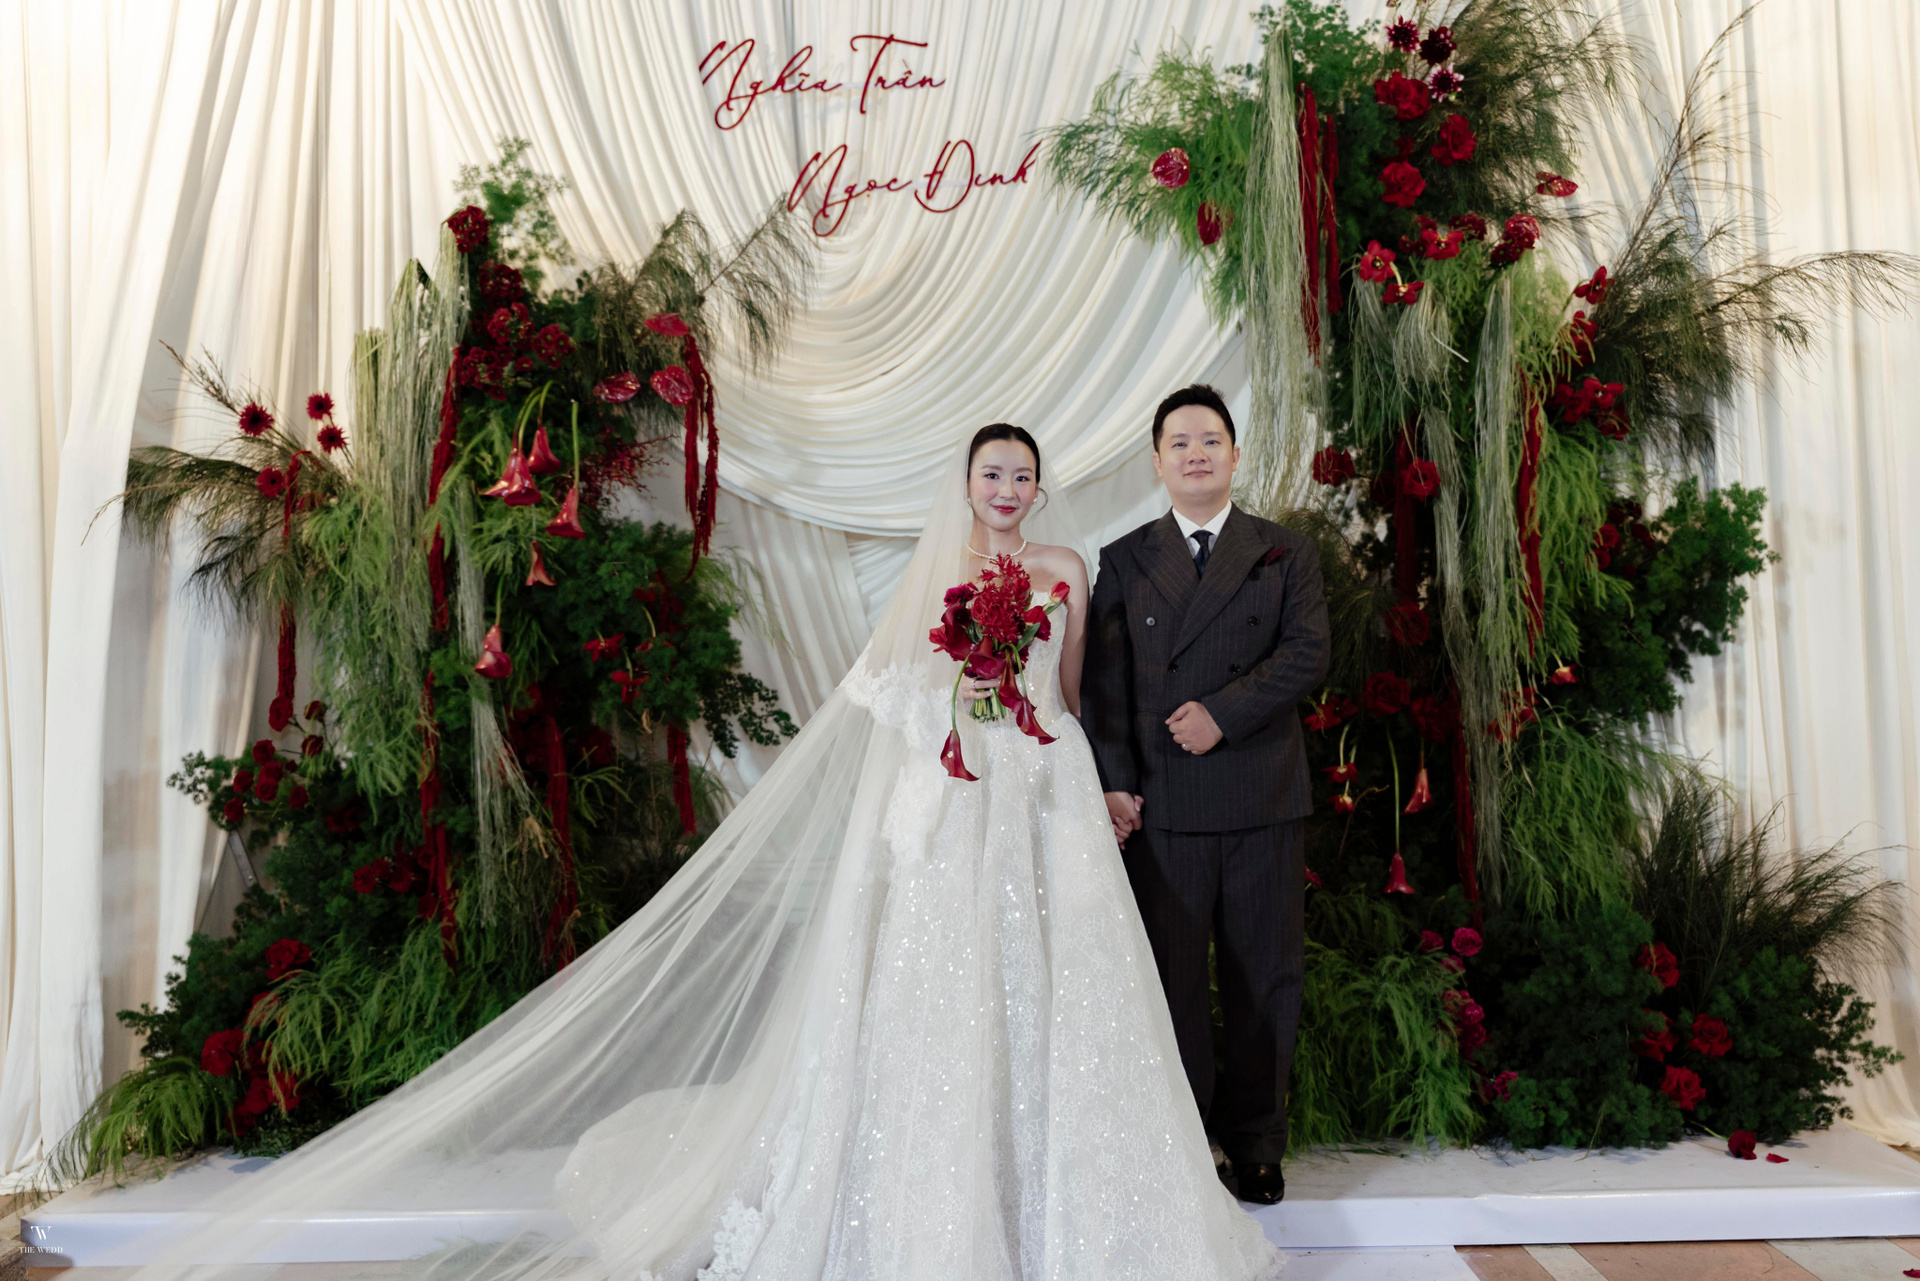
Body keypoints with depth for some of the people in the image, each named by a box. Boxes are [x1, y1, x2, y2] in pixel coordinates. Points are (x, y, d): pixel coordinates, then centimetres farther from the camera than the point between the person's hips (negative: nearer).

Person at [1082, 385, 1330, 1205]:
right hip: (1161, 802, 0)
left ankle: (1253, 1143, 24)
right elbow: (1105, 681, 3)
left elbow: (1308, 653, -4)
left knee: (1265, 977, 9)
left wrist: (1223, 712, -16)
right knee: (1172, 980, 6)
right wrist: (1114, 782, -7)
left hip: (1263, 798, 1)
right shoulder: (1124, 561, 10)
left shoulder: (1287, 554, 10)